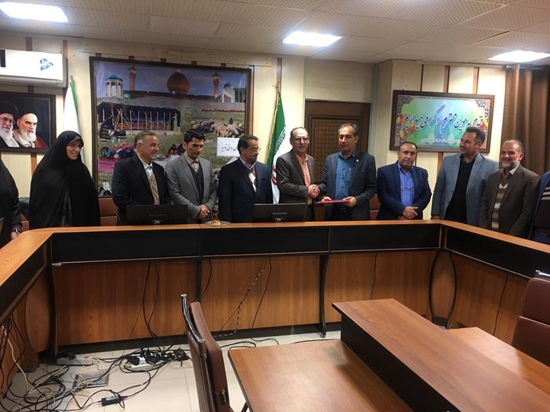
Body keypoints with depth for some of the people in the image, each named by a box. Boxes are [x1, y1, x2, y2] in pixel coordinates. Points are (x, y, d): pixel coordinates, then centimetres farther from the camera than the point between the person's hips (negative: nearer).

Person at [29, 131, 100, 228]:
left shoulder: (82, 170, 5)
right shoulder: (45, 170, -2)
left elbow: (91, 203, 3)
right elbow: (37, 205, -2)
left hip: (79, 227, 2)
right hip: (51, 227, -2)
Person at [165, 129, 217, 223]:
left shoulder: (207, 164, 9)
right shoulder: (172, 166, -7)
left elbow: (213, 189, 10)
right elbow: (175, 194, -12)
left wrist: (208, 206, -7)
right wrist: (196, 211, -14)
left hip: (206, 218, 4)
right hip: (185, 219, -4)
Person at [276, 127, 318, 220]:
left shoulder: (311, 160, 12)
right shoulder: (283, 160, -11)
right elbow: (283, 185, -19)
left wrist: (314, 190, -1)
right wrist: (307, 190, -15)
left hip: (309, 210, 7)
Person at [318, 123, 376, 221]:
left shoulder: (367, 159, -2)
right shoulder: (330, 159, 9)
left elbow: (372, 188, -2)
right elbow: (325, 183, 12)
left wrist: (357, 200, -16)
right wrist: (324, 196, -9)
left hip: (356, 215, -3)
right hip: (333, 213, 3)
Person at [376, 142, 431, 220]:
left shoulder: (422, 173, 11)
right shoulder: (384, 171, -1)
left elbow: (426, 195, 5)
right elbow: (382, 195, -9)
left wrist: (412, 212, -11)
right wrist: (402, 210, -18)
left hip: (414, 220, 3)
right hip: (389, 219, -3)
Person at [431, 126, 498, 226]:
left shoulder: (490, 166, -4)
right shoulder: (448, 160, 5)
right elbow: (439, 190, 6)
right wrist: (435, 214, 0)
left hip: (472, 222, -2)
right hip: (447, 218, 2)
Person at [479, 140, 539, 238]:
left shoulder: (531, 178, -8)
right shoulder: (493, 177, 11)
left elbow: (528, 212, -13)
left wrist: (511, 237, -17)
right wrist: (484, 231, 0)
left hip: (514, 238, -5)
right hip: (489, 234, 5)